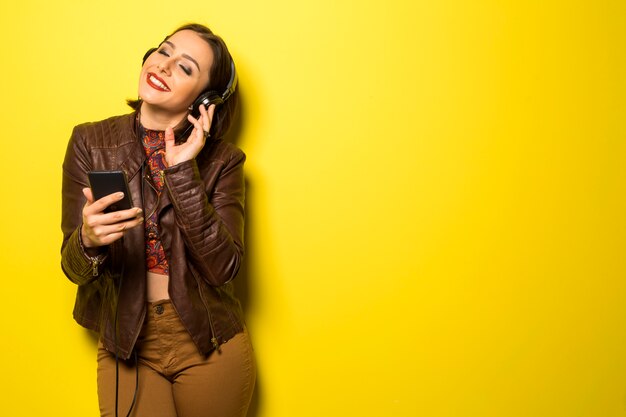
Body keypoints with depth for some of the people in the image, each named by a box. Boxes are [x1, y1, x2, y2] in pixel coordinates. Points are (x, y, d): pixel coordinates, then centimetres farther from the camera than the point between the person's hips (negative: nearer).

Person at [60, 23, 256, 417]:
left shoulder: (222, 159, -7)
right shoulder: (91, 142, -5)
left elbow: (223, 266, -17)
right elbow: (74, 266, -6)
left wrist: (183, 171, -21)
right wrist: (88, 240, -29)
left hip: (210, 345, 0)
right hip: (126, 345, 0)